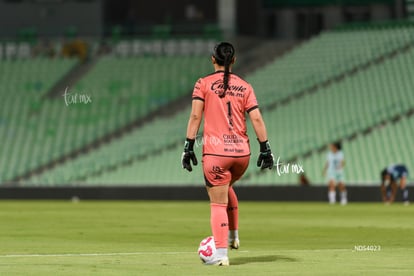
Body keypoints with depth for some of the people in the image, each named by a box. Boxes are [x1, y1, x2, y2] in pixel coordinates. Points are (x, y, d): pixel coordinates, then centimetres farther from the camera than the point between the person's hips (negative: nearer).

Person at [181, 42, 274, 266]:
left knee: (218, 203, -1)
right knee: (226, 188, 30)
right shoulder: (244, 87, 9)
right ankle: (233, 236, 26)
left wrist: (189, 147, -5)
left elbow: (195, 116, -6)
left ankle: (221, 254, -8)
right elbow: (256, 119, 3)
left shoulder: (203, 84, 2)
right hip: (242, 151, 4)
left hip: (215, 151, -3)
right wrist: (265, 149, 6)